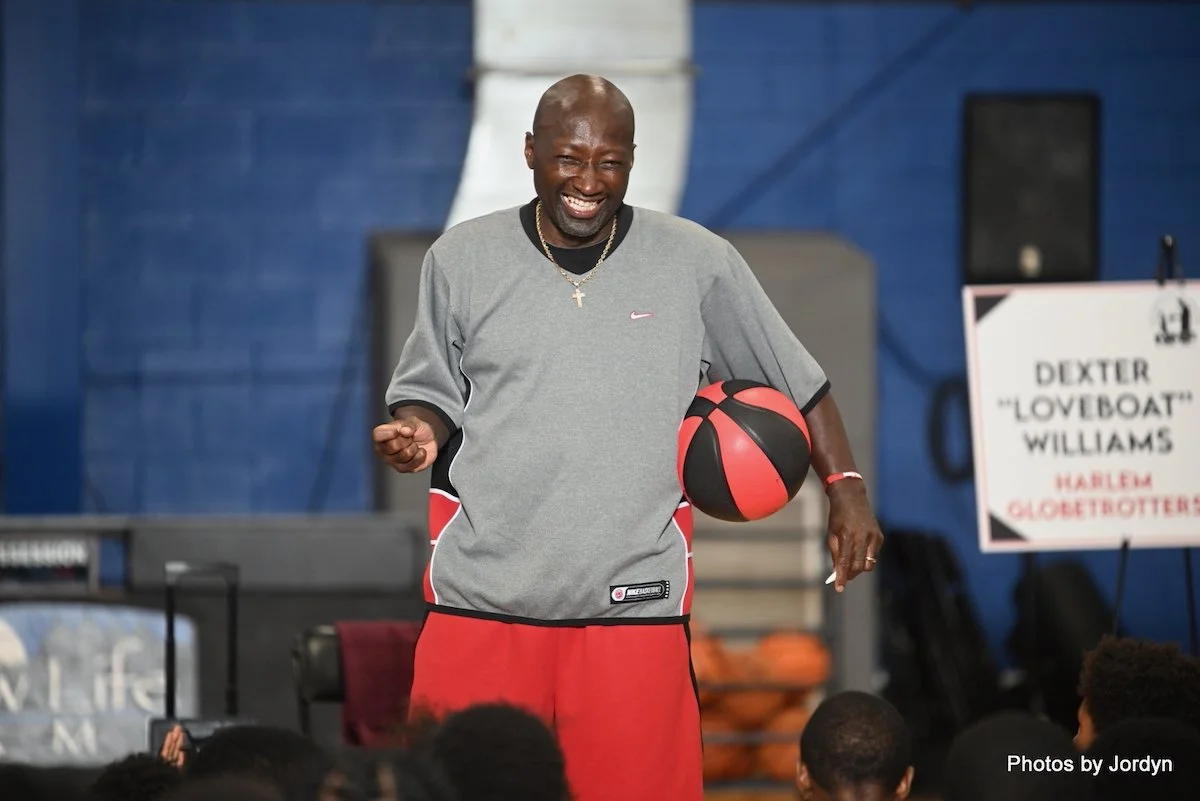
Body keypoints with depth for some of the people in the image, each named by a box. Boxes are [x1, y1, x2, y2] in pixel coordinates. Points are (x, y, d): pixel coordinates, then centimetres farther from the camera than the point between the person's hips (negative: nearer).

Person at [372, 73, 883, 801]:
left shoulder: (699, 263, 2)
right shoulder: (462, 258, 3)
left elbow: (795, 381, 10)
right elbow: (433, 390, 12)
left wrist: (846, 487, 1)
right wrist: (418, 432, -10)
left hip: (635, 606, -1)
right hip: (482, 601, 1)